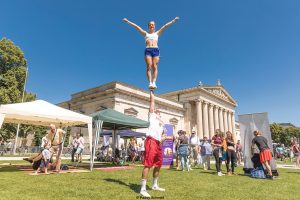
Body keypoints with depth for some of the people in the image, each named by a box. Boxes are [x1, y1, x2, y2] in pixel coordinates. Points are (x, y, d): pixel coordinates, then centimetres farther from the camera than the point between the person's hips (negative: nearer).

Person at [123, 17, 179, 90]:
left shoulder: (157, 33, 26)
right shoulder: (145, 34, 26)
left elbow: (165, 26, 22)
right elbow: (136, 26, 22)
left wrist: (173, 20, 19)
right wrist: (128, 21, 19)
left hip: (156, 50, 0)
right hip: (148, 50, 0)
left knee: (155, 67, -12)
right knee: (149, 67, -14)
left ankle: (154, 82, -18)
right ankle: (150, 83, -20)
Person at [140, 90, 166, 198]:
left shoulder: (161, 122, 29)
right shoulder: (152, 115, 10)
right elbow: (152, 101, 9)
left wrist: (162, 138, 15)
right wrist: (151, 91, 18)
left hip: (158, 143, 9)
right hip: (151, 141, -8)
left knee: (158, 165, 16)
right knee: (148, 165, -11)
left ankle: (155, 185, 33)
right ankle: (143, 189, -8)